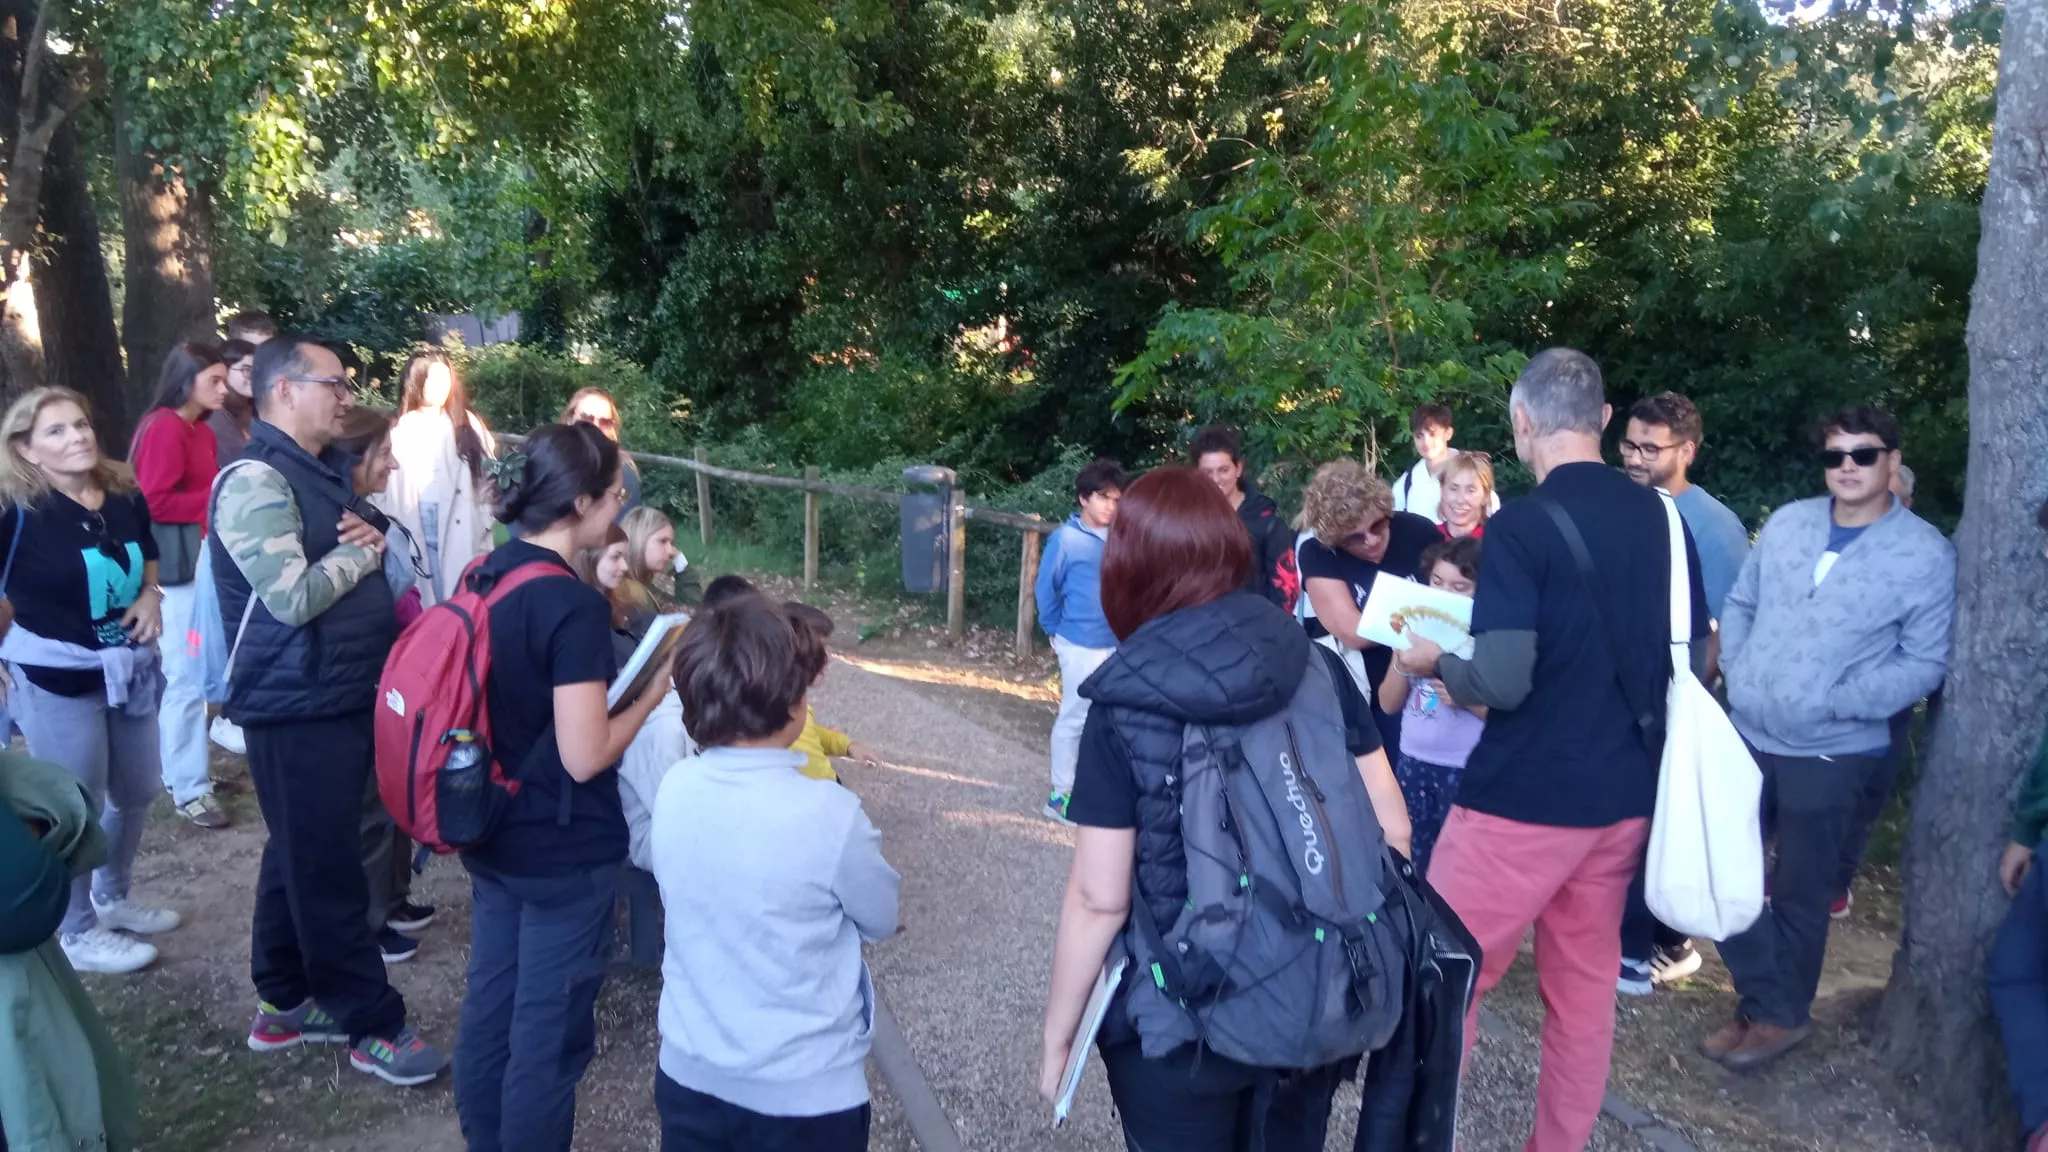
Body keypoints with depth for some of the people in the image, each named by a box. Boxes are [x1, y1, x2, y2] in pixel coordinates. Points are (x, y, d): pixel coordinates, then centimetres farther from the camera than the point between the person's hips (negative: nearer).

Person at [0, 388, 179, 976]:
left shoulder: (125, 496, 1)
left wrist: (150, 595, -1)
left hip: (129, 666, 6)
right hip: (56, 674, -6)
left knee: (138, 790, 18)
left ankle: (112, 897, 40)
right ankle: (78, 933, 22)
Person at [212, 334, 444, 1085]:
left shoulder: (327, 470, 12)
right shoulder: (256, 481, -17)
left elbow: (362, 569, 20)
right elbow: (294, 596, -26)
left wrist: (370, 540, -3)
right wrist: (361, 551, -10)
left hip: (345, 697, 9)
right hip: (299, 708, -9)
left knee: (302, 857, 19)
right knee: (326, 868, 1)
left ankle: (284, 1001, 33)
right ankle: (374, 1026, 10)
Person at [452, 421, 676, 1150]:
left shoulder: (481, 578, 2)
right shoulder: (574, 605, -24)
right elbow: (585, 756, -24)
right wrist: (657, 688, -12)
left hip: (493, 836, 9)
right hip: (565, 853, -8)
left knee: (489, 1010, 21)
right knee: (549, 1032, 7)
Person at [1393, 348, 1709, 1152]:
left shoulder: (1521, 525, -17)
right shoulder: (1662, 517, 3)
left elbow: (1503, 682, -23)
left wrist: (1436, 664, -4)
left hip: (1524, 800, -6)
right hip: (1625, 793, 7)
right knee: (1585, 985, 18)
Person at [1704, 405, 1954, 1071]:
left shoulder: (1927, 554, -8)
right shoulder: (1787, 522, 4)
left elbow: (1924, 664, -9)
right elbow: (1740, 604, 12)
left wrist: (1832, 701, -18)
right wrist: (1737, 674, -3)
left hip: (1830, 751, -4)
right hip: (1745, 733, 5)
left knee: (1799, 892, 9)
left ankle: (1779, 1016, 29)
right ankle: (1767, 999, 29)